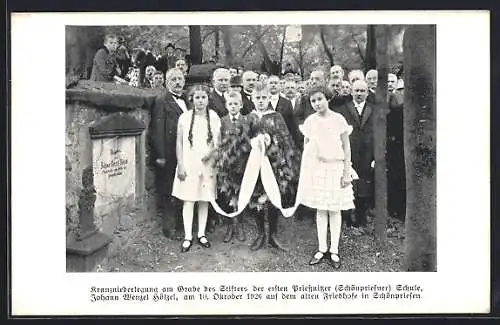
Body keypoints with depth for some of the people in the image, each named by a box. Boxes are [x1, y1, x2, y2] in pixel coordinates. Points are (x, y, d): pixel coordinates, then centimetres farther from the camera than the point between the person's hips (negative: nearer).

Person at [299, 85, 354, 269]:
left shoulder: (338, 119, -6)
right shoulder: (310, 121, 2)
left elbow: (346, 147, -3)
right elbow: (306, 146, 10)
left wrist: (347, 172, -7)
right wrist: (306, 171, 5)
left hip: (335, 167, -2)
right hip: (315, 167, 2)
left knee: (334, 210, 3)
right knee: (320, 209, 7)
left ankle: (334, 251, 10)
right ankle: (322, 249, 14)